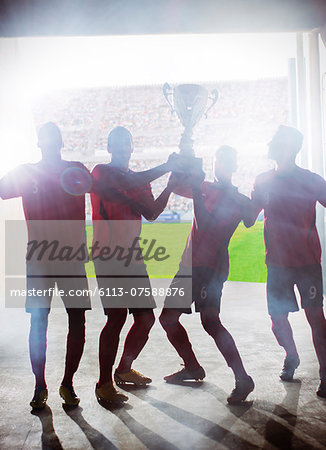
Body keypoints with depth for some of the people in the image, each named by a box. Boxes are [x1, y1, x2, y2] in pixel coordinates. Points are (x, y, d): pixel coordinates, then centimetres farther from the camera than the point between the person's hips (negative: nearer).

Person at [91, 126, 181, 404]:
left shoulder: (141, 180, 20)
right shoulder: (101, 171, 0)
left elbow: (151, 213, 5)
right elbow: (124, 184, -22)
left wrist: (171, 185, -4)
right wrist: (164, 168, -20)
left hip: (132, 256, 7)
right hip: (108, 255, -7)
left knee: (146, 318, 6)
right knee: (117, 316, -14)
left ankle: (124, 370, 26)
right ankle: (104, 384, -3)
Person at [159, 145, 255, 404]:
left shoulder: (237, 201, -4)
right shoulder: (208, 189, 16)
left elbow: (208, 225, -15)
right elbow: (176, 186, 21)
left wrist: (197, 192, -17)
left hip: (212, 266, -8)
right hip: (190, 264, 8)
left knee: (209, 320, -23)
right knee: (168, 318, 11)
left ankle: (243, 379, -15)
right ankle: (192, 368, 27)